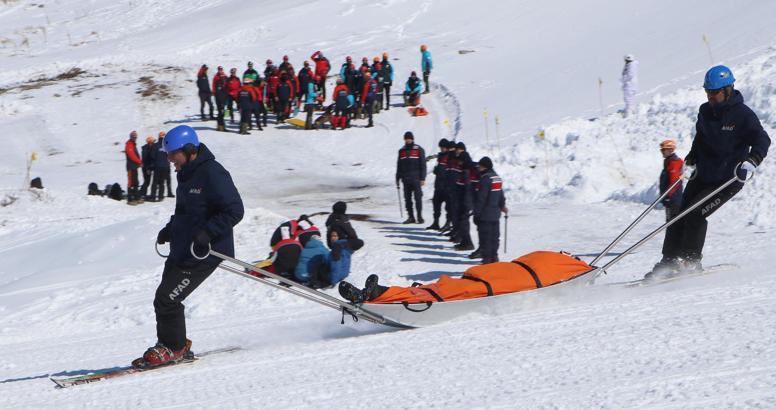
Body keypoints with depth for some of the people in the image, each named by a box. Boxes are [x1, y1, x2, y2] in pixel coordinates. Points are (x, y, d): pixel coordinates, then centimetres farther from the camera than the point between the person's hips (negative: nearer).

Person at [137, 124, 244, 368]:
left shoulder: (212, 174, -18)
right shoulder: (187, 174, 13)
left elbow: (234, 210, -21)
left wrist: (207, 232, -28)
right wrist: (170, 229, 13)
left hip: (202, 254, -10)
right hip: (182, 251, 10)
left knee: (166, 299, -10)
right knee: (166, 299, 11)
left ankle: (173, 348, 5)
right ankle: (172, 346, 23)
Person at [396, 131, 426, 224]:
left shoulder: (419, 150, 1)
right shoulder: (401, 151, 13)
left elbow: (423, 165, -2)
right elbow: (399, 166, 17)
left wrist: (423, 178, -8)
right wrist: (397, 179, 13)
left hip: (416, 179, -4)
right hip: (406, 180, 4)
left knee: (418, 198, -5)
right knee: (407, 199, 5)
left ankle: (420, 217, -1)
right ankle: (410, 217, 10)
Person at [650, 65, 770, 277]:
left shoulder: (743, 114, -13)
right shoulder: (705, 111, 6)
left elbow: (762, 140, -20)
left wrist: (752, 160, -36)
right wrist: (692, 157, 17)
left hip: (729, 179, -7)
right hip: (703, 176, 7)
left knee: (695, 214, -18)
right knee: (680, 216, -1)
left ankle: (690, 261, -7)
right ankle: (669, 261, 6)